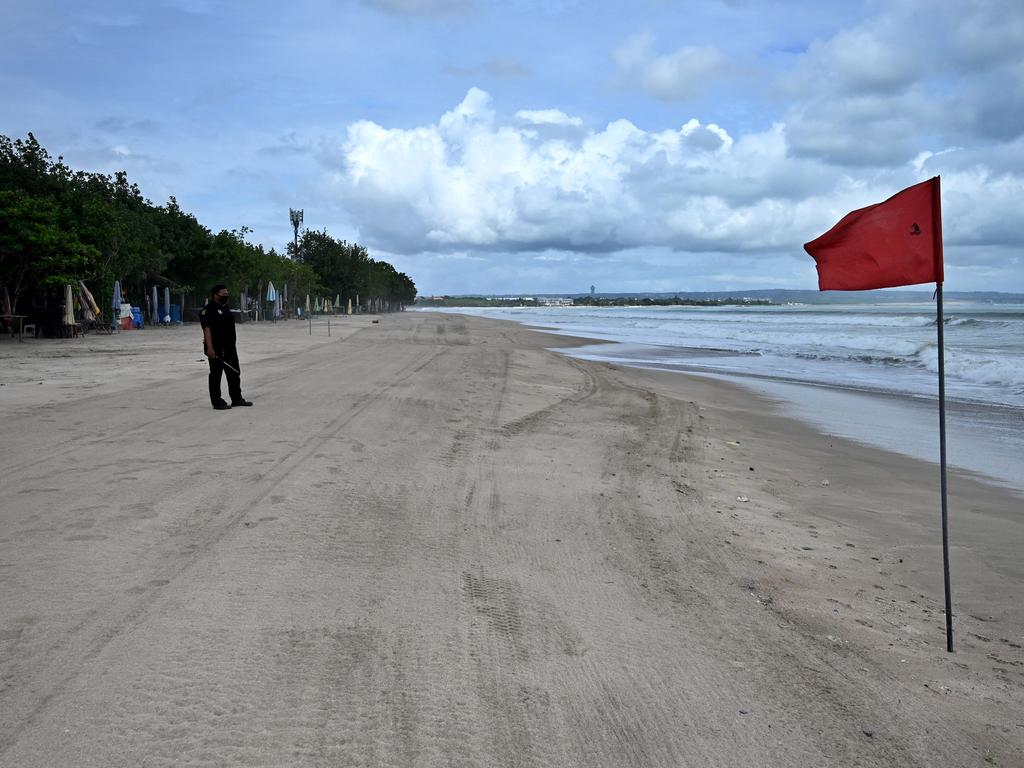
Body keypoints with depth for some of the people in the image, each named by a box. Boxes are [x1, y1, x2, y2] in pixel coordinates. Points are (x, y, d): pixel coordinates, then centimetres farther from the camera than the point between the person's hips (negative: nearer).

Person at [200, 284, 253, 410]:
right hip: (216, 350, -9)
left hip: (229, 348, 9)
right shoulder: (208, 310, -12)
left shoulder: (225, 308, 17)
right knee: (216, 375, 0)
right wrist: (210, 348, -27)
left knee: (235, 373, 13)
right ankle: (217, 402, 5)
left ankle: (237, 399, 23)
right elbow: (207, 329, -20)